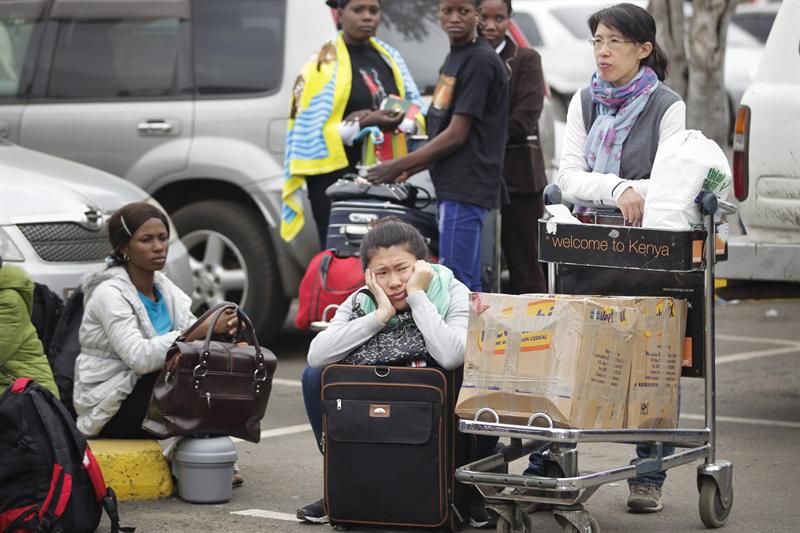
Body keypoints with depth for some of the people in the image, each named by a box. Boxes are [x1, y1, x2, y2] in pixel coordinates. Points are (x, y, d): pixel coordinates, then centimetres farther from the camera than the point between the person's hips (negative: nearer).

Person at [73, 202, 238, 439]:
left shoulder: (165, 287, 9)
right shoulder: (109, 294, -15)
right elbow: (139, 357, -28)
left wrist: (224, 329, -22)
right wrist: (203, 330, -34)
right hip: (110, 412, -7)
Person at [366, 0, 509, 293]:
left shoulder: (480, 62, -13)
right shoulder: (453, 58, 17)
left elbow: (456, 135, -15)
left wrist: (399, 166, -9)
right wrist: (411, 170, 13)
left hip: (467, 188, -10)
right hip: (452, 187, 10)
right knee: (469, 287, 11)